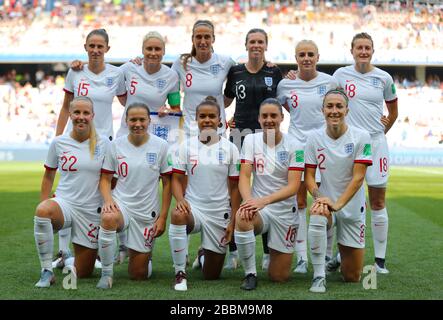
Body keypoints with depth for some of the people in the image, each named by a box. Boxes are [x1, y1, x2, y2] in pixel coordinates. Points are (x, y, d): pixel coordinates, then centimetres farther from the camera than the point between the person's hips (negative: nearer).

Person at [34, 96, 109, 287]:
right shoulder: (58, 143, 0)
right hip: (64, 203, 0)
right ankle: (47, 271, -26)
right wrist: (43, 206, 5)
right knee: (43, 211, -40)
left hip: (92, 210, 1)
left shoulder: (103, 143, -1)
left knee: (83, 273, 3)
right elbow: (48, 176, 11)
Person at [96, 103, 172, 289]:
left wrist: (163, 217, -3)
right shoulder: (116, 145, -2)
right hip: (121, 204, 0)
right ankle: (106, 273, -23)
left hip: (148, 212, 0)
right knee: (108, 218, -40)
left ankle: (145, 252, 41)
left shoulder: (161, 146, -4)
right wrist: (108, 199, -16)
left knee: (138, 275, 3)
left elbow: (167, 183, 1)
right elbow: (105, 179, 5)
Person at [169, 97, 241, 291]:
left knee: (211, 275, 5)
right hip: (193, 207, -1)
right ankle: (180, 273, -24)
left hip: (220, 213, 1)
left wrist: (233, 221, -3)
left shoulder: (229, 148, -1)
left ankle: (204, 254, 45)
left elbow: (234, 187, 2)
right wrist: (180, 199, -20)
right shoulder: (187, 146, 0)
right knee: (177, 215, -40)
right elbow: (177, 179, 1)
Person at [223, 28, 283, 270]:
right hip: (239, 133, 1)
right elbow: (225, 100, 21)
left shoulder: (274, 72, 4)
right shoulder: (235, 71, 8)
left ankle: (269, 252, 8)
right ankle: (232, 251, 7)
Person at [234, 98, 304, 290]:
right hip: (258, 206, 1)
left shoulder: (293, 146, -7)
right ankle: (250, 274, -19)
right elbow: (244, 176, -8)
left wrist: (264, 201, -30)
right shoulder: (251, 140, -1)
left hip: (285, 212, -1)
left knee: (279, 277, 0)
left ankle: (278, 253, 38)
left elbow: (293, 186, -15)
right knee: (242, 218, -38)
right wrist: (248, 201, -29)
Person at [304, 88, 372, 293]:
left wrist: (338, 204, -25)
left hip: (352, 207, 0)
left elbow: (358, 177, -14)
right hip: (326, 201, 0)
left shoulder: (361, 137, -10)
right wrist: (319, 197, -22)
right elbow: (309, 176, -2)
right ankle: (319, 277, -25)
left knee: (352, 277, 4)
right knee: (317, 218, -40)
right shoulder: (314, 138, -3)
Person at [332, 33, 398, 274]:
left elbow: (393, 111, 17)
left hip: (376, 143, 1)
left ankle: (380, 259, 6)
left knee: (378, 202, 2)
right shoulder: (341, 75, 1)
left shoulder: (384, 78, 4)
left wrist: (382, 131, 10)